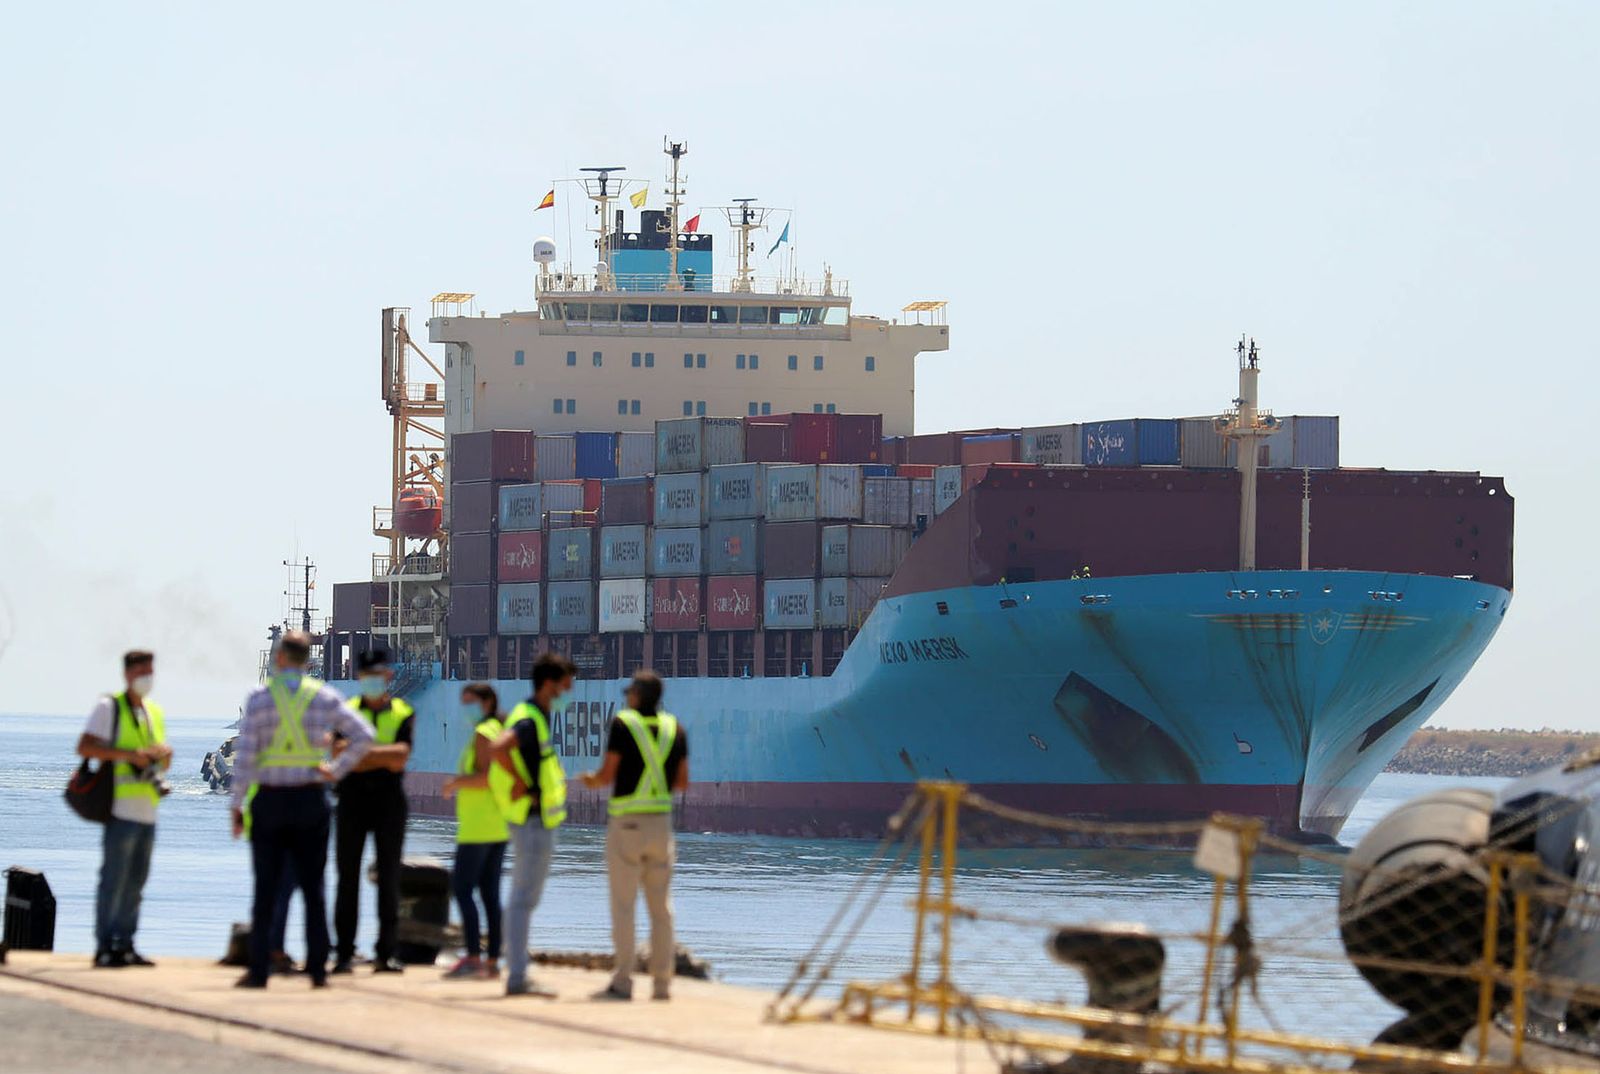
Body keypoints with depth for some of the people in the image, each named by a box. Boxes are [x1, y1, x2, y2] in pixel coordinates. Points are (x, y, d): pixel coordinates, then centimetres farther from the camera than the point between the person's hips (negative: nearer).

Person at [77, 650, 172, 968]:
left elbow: (164, 763, 27)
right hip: (122, 808, -7)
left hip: (148, 811, 7)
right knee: (114, 879, -8)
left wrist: (164, 753, 2)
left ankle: (125, 945, 13)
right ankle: (105, 948, -7)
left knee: (136, 882, 8)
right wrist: (128, 754, -19)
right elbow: (85, 747, -11)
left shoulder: (154, 712, 20)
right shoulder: (109, 707, -1)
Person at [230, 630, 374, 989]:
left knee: (265, 889, 1)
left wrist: (237, 803, -3)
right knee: (313, 888, 6)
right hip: (310, 798, 2)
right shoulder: (325, 698, 2)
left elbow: (245, 754, -8)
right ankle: (318, 969, 3)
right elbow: (364, 736, -2)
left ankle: (258, 969, -1)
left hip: (269, 799, -2)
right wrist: (337, 769, 4)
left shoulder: (259, 698, -5)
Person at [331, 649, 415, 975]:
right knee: (348, 875, -1)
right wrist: (384, 756, -13)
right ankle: (343, 953, 2)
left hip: (389, 800, 0)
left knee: (389, 876, 0)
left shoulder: (401, 714, 5)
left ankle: (386, 953, 3)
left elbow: (401, 758, -9)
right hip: (353, 798, 0)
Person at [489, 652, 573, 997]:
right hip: (533, 819, -10)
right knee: (524, 900, -9)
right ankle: (517, 978, -9)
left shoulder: (534, 716, 15)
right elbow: (499, 748, -35)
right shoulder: (529, 720, -17)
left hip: (535, 821, 10)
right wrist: (522, 783, -23)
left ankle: (517, 973, 18)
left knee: (521, 900, 13)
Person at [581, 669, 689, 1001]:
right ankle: (662, 982, 6)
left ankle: (622, 982, -7)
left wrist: (592, 780, 12)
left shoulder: (623, 724, -7)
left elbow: (608, 773, -10)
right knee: (660, 905, 8)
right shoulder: (674, 728, 7)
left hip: (626, 823, -4)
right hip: (661, 821, 4)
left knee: (623, 903, -3)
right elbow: (683, 782, 9)